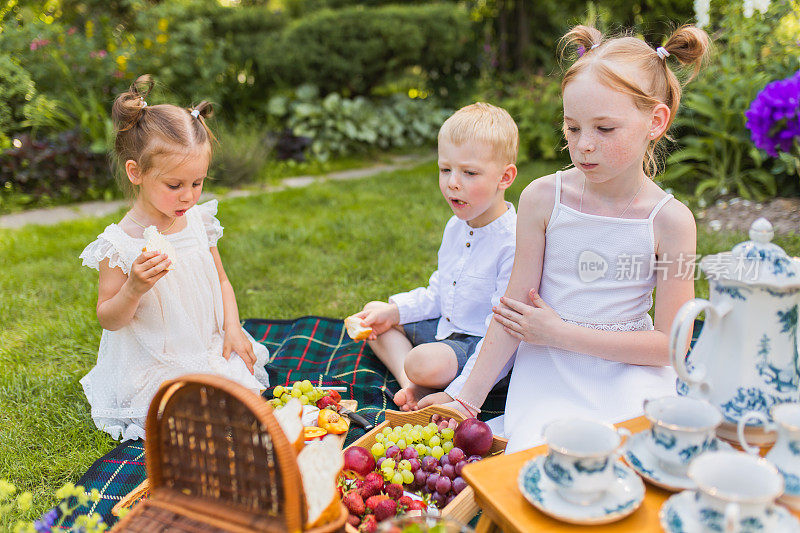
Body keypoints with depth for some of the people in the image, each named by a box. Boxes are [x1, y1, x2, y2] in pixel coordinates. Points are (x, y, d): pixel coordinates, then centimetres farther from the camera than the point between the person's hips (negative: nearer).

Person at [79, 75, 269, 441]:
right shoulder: (121, 243, -20)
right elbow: (109, 320, -12)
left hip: (209, 349, 6)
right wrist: (134, 289, -32)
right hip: (155, 366, -5)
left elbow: (220, 280, 10)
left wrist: (232, 329, -4)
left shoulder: (198, 220, -3)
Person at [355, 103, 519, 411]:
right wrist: (394, 311, 3)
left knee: (426, 363, -35)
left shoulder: (514, 243, -26)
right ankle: (412, 386, -9)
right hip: (445, 327, 10)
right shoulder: (456, 227, 4)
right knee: (375, 318, 12)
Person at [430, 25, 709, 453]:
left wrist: (563, 333, -12)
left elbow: (669, 344, -8)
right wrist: (467, 399, -5)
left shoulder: (671, 220, -10)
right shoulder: (542, 198, -8)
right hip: (549, 376, 0)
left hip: (628, 374, 1)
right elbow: (515, 310, -4)